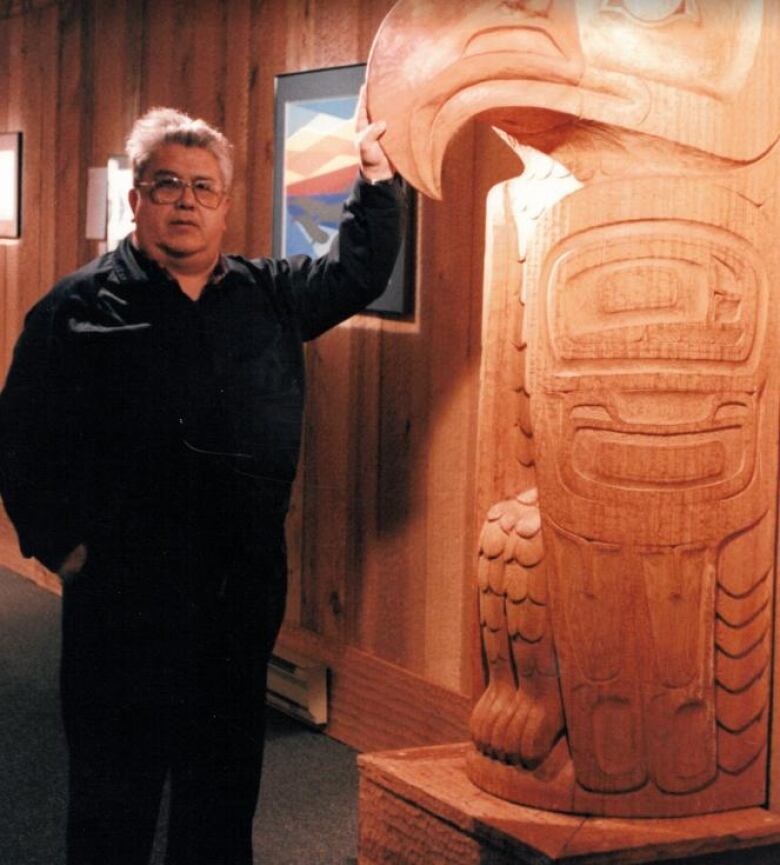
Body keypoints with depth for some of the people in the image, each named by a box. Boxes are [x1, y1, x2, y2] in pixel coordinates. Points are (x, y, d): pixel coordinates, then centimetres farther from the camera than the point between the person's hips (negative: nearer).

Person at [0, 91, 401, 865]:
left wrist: (376, 172, 5)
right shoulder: (80, 307, -3)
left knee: (227, 771, 16)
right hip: (123, 590, -4)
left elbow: (358, 270, 15)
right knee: (116, 779, 6)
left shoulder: (269, 295, 11)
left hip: (245, 588, 4)